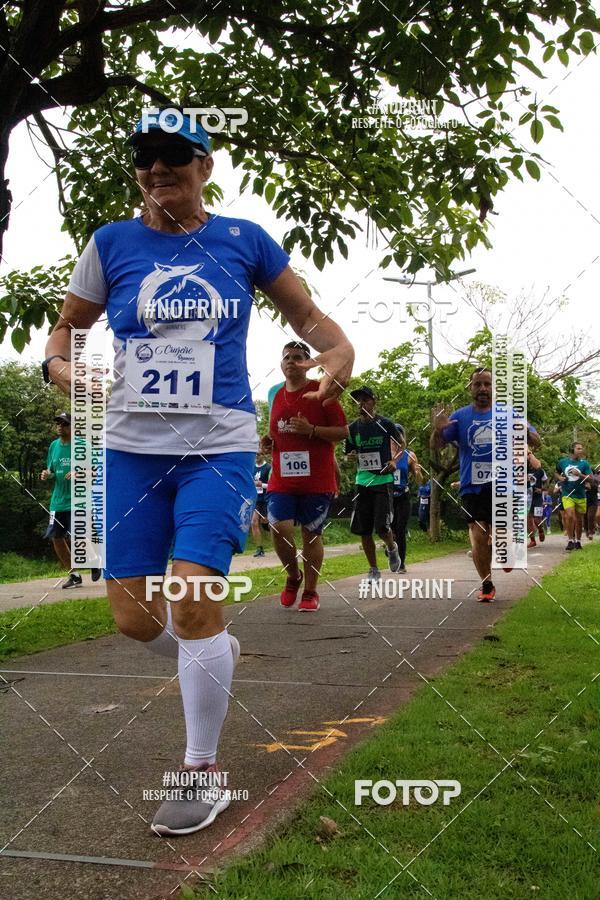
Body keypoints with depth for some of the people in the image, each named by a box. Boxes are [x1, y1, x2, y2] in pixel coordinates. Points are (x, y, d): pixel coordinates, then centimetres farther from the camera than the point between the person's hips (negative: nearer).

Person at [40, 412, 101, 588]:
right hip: (58, 500, 6)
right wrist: (46, 474, -5)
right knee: (56, 537, 5)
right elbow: (51, 471, 18)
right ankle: (73, 575, 20)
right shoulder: (54, 446, 10)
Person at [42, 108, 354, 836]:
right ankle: (215, 653, 38)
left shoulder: (244, 241, 2)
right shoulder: (112, 242, 4)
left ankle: (203, 772, 6)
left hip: (219, 447, -2)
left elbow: (306, 314, 10)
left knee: (194, 601, -14)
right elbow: (68, 325, 12)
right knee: (133, 618, 2)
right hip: (133, 448, 3)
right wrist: (59, 365, -11)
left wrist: (339, 349, -12)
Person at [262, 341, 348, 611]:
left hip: (317, 479, -3)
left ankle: (310, 591, 18)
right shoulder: (278, 396, 12)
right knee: (279, 528, -12)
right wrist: (269, 441, 4)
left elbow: (343, 432, -5)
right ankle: (293, 576, 15)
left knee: (311, 534, 3)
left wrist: (311, 430, -19)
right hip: (282, 478, 4)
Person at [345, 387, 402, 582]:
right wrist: (352, 456, -7)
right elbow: (348, 454, 16)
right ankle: (374, 570, 15)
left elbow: (400, 443, 12)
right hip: (362, 482, 4)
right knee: (363, 530, 2)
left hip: (383, 480, -4)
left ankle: (392, 548, 22)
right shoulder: (353, 428, 6)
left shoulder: (385, 424, -3)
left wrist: (394, 461, -5)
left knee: (382, 527, -12)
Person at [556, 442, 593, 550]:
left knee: (579, 519, 10)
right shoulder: (562, 462, 4)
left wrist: (580, 475, -18)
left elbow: (590, 480, -4)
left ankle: (578, 541, 26)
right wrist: (559, 477, 0)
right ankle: (570, 540, -8)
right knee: (569, 516, -18)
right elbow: (557, 473, 22)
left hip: (580, 495, 1)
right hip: (567, 494, -1)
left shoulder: (584, 463, 1)